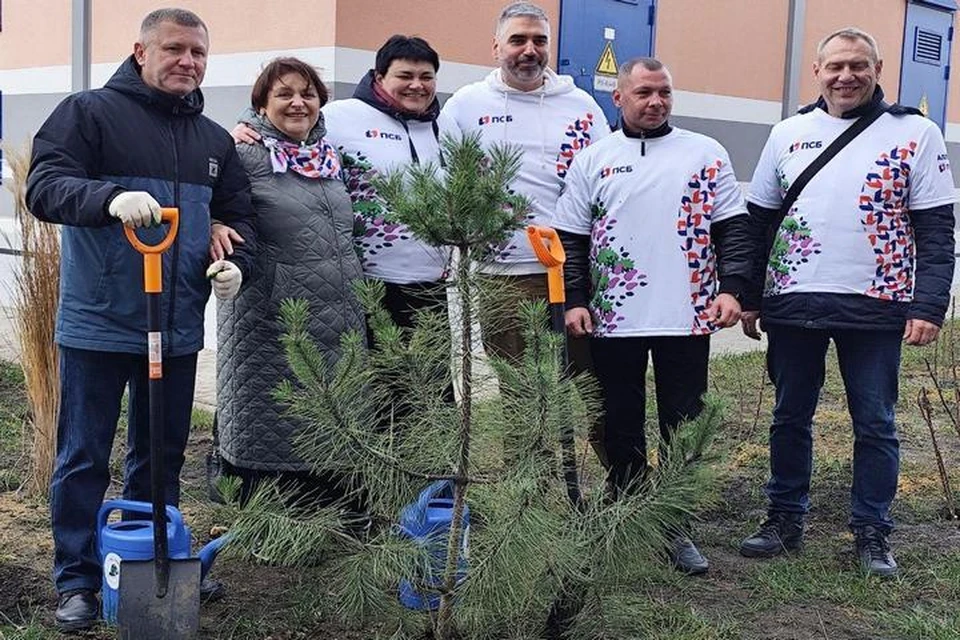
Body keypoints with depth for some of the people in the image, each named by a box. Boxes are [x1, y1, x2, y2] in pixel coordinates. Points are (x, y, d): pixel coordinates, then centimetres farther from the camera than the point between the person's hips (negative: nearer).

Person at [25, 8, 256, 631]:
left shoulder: (215, 140, 13)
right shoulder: (89, 112, -4)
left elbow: (238, 213, 18)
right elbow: (45, 185, -14)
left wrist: (235, 262, -4)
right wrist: (110, 198, -33)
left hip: (178, 328, 5)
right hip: (98, 325, -5)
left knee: (162, 457, 15)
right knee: (84, 459, 3)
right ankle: (77, 581, 15)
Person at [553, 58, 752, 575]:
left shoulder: (706, 154, 6)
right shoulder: (592, 160, 7)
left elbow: (732, 228, 4)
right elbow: (571, 239, 6)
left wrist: (730, 288, -8)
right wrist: (575, 300, -4)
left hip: (687, 318, 0)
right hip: (613, 320, 1)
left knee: (683, 427, 5)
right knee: (621, 428, 9)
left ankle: (677, 528, 17)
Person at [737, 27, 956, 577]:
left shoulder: (915, 134, -1)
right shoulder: (789, 134, 8)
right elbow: (758, 220, 12)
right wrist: (748, 296, 7)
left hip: (875, 305, -2)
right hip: (792, 304, 3)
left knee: (876, 424, 6)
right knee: (790, 418, 11)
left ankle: (873, 532, 19)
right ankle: (786, 520, 25)